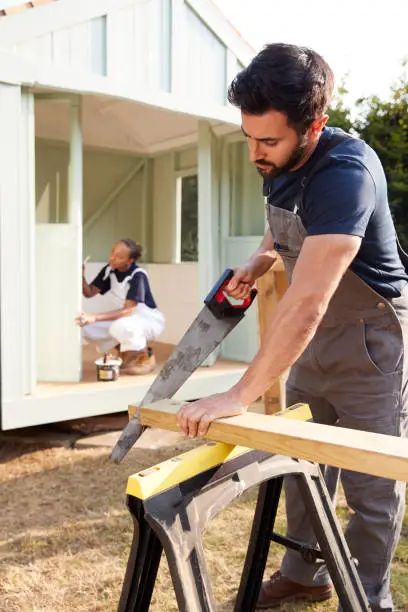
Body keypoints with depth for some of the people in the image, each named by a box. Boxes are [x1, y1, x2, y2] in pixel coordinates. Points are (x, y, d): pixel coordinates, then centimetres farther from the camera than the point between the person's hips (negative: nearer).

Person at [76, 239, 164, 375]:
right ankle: (125, 350, 10)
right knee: (86, 327, -11)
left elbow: (128, 310, -36)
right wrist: (81, 277, -26)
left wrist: (95, 317, -44)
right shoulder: (109, 270, -7)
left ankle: (145, 356, -9)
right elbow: (89, 293, -6)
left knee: (121, 327, -39)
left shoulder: (138, 276, -27)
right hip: (126, 319, 7)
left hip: (150, 320, -7)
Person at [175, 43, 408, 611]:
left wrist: (239, 397, -36)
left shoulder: (346, 172, -31)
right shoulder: (278, 161, -4)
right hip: (313, 335, 8)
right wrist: (258, 260, -4)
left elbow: (306, 304, -37)